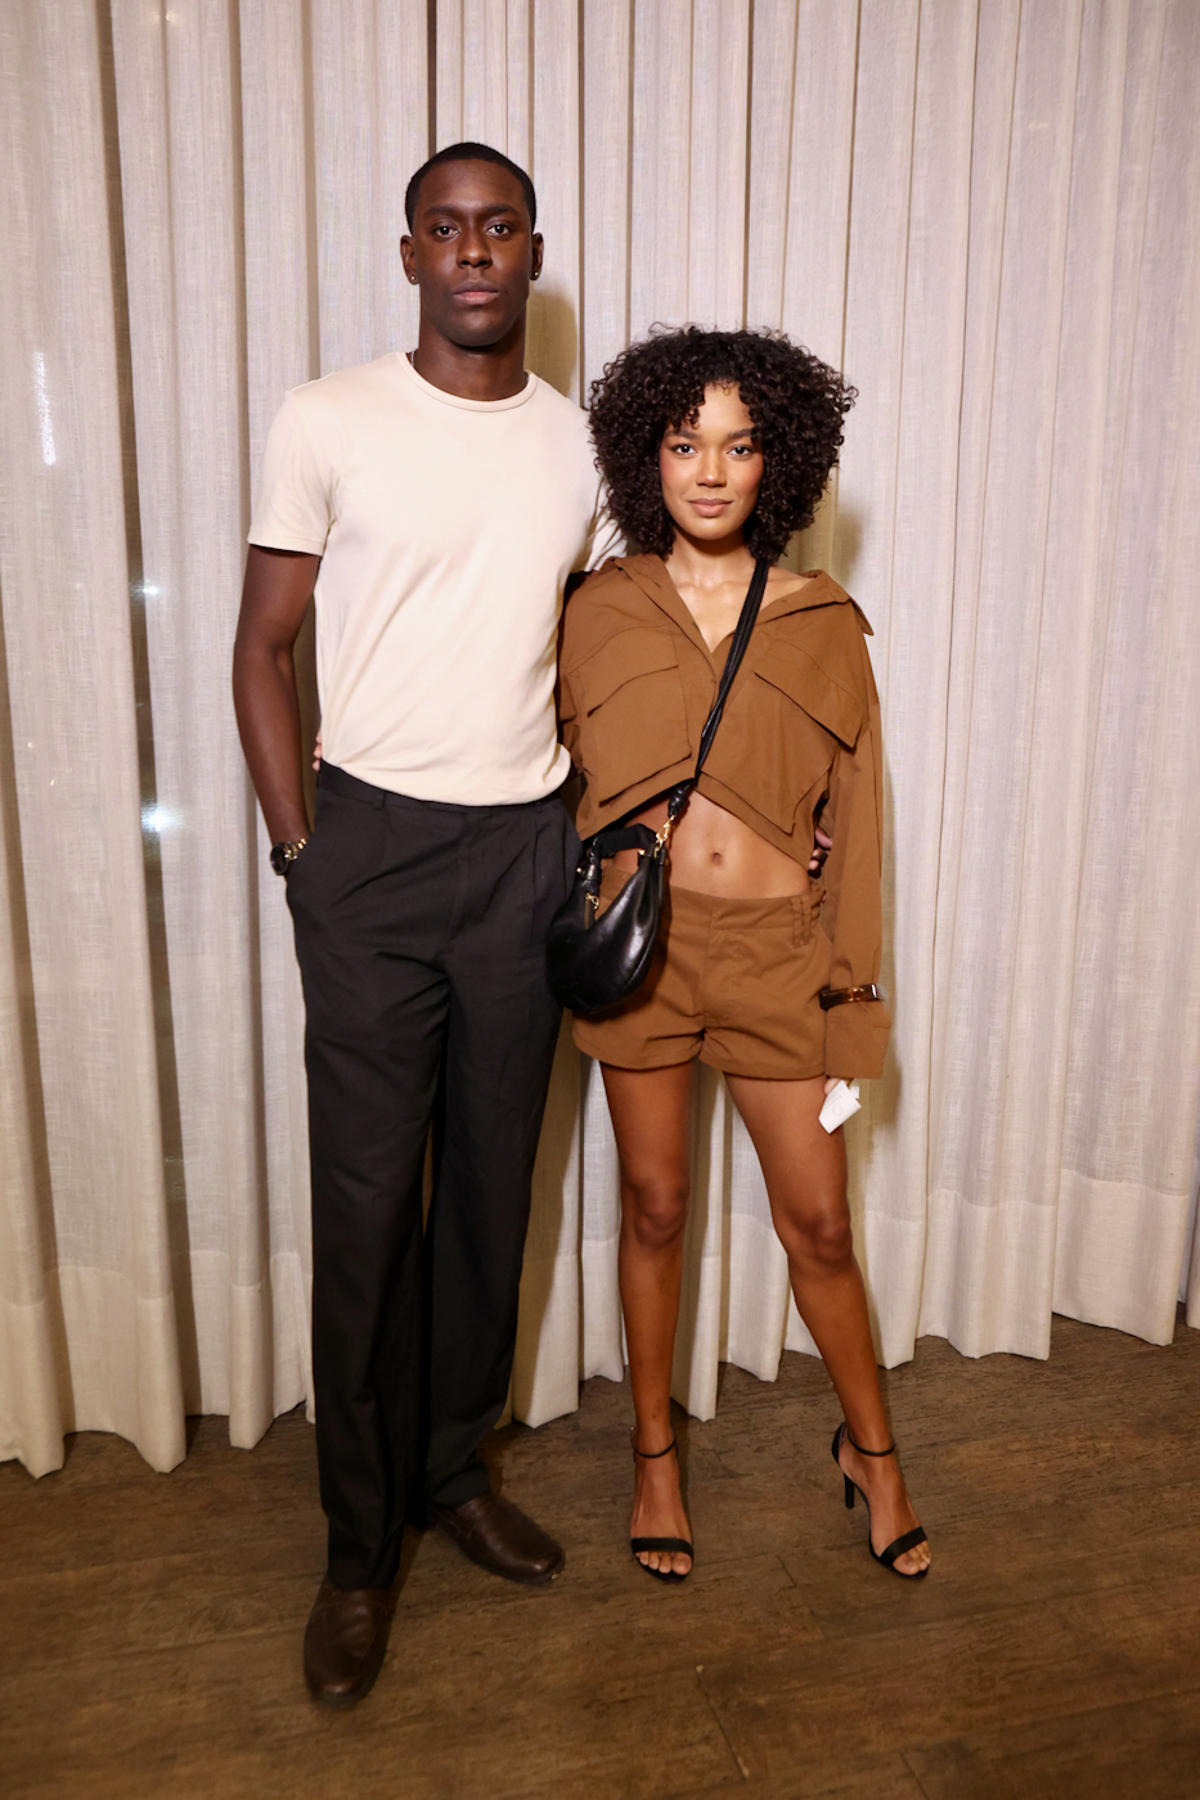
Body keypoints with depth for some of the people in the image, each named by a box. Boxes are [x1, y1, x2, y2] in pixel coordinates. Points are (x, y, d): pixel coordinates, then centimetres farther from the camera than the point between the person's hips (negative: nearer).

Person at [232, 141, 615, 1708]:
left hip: (527, 852, 4)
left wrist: (593, 820, 10)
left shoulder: (576, 443, 9)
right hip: (373, 846, -3)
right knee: (367, 1206, 2)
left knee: (494, 1186, 11)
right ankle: (361, 1548, 21)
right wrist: (300, 847, -5)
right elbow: (263, 646, 0)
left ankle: (453, 1467, 33)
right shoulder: (328, 423, -2)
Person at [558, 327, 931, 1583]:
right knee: (653, 1205, 11)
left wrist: (851, 971, 2)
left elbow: (852, 809, 5)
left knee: (816, 1220, 8)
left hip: (774, 943, 0)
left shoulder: (824, 625, 3)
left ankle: (870, 1446, 34)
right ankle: (654, 1453, 33)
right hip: (639, 934, 0)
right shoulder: (597, 614, 2)